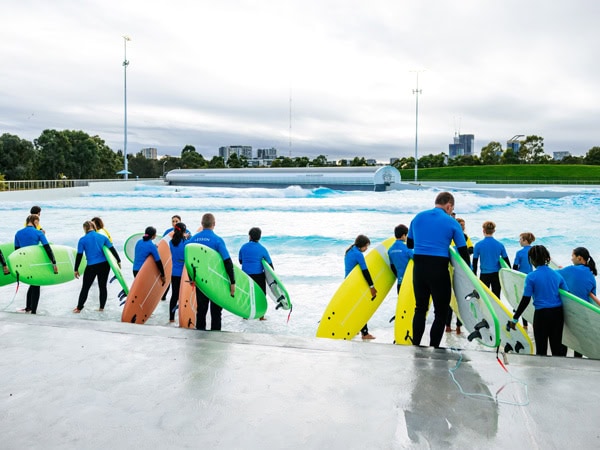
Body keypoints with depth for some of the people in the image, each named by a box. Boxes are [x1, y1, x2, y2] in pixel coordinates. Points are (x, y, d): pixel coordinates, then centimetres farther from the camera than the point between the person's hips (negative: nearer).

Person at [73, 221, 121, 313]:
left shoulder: (82, 240, -4)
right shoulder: (102, 237, 4)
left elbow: (79, 256, -3)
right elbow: (112, 249, 7)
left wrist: (76, 269, 5)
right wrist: (118, 261, 16)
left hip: (92, 266, -3)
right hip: (104, 265, 3)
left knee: (85, 288, 9)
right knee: (103, 286, 11)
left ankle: (79, 308, 17)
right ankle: (101, 307, 15)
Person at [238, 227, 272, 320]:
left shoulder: (243, 247, 1)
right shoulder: (262, 249, -6)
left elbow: (240, 261, 10)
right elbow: (269, 263, -1)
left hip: (245, 275, 3)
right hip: (258, 275, -3)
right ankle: (261, 316, 13)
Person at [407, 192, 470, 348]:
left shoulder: (418, 217, 9)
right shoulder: (452, 223, -1)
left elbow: (409, 244, 17)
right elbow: (463, 251, -1)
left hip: (418, 268, 4)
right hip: (439, 270, -4)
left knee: (420, 308, 16)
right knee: (441, 312, 7)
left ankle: (415, 345, 16)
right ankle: (433, 348, 6)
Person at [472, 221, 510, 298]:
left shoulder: (478, 245, -7)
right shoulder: (500, 245, -2)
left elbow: (475, 262, -2)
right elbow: (506, 260, 5)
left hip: (484, 274, -2)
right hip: (497, 274, 2)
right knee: (496, 296, 11)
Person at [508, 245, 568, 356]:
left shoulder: (531, 276, -10)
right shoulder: (556, 274, 4)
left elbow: (525, 300, -12)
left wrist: (514, 319, -7)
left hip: (542, 314, -4)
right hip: (558, 313, 5)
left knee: (541, 348, 7)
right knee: (557, 346, 15)